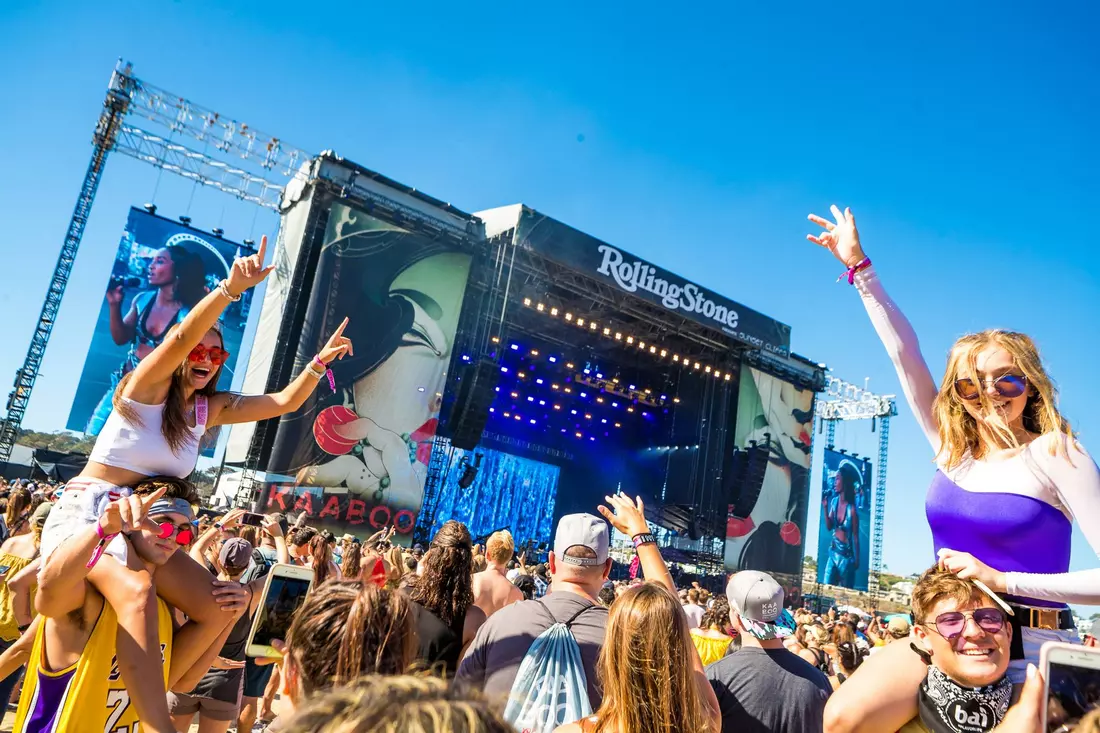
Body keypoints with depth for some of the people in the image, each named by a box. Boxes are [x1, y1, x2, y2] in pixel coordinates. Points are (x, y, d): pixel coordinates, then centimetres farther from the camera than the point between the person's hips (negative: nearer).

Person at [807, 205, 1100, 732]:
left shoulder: (1053, 452, -8)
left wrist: (1002, 580, -19)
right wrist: (859, 268, 6)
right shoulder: (953, 447, 4)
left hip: (1030, 648, -3)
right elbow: (904, 352, 4)